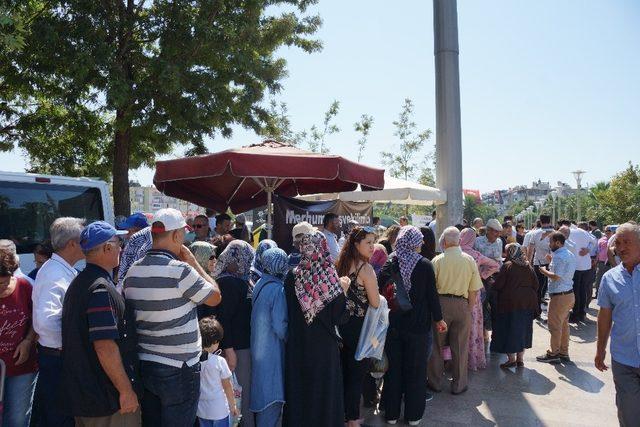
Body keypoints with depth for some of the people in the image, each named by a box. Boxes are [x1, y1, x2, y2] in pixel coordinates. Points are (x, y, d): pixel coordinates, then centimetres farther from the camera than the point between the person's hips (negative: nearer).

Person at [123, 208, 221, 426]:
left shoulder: (132, 271, 2)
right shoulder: (180, 270, -19)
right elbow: (215, 297, -7)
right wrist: (193, 262, -3)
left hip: (144, 366, 6)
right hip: (179, 369, -6)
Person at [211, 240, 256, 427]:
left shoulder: (240, 280, 10)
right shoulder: (228, 282, -18)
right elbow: (223, 318, -22)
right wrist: (229, 350, -22)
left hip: (245, 343, 9)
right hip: (236, 346, -9)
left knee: (245, 389, 17)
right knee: (242, 390, 2)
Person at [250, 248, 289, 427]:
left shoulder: (259, 284, 2)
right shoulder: (277, 289, -20)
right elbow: (280, 327, -21)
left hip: (258, 347, 8)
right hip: (272, 350, -8)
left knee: (262, 390, 21)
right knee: (272, 397, 3)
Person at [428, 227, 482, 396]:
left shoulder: (437, 260, -9)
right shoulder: (469, 260, -2)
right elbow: (474, 290, 0)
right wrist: (469, 309, 11)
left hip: (441, 303, -1)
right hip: (462, 304, 2)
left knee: (436, 345, 12)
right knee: (460, 346, 12)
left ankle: (435, 382, 22)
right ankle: (459, 385, 22)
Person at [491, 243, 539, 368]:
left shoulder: (507, 266, -11)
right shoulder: (528, 266, 7)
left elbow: (498, 285, -13)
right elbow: (536, 285, 8)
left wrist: (491, 283, 7)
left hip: (510, 303, -6)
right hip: (527, 303, 6)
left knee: (510, 330, 5)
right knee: (523, 330, 14)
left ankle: (511, 359, 9)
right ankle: (520, 359, 21)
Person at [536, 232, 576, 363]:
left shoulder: (558, 256, -20)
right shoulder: (570, 254, 12)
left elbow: (556, 276, -26)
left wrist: (544, 271, -11)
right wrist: (552, 262, 15)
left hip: (559, 296, -10)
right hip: (569, 294, 10)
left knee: (555, 326, 1)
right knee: (564, 324, 18)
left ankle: (553, 354, 11)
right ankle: (564, 352, 27)